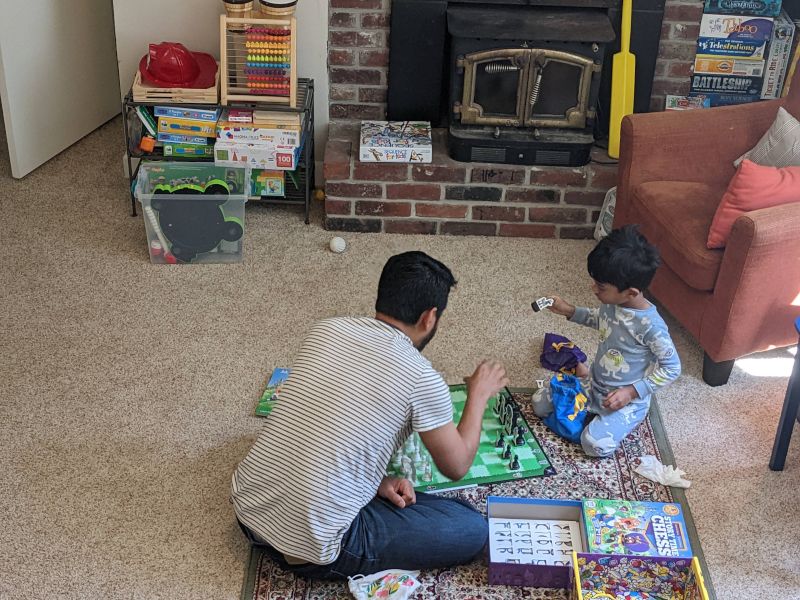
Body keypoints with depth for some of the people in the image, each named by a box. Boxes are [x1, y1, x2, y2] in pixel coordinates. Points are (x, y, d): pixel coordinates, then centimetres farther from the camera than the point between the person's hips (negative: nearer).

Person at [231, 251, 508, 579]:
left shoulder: (325, 329, 4)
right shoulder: (422, 379, -12)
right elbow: (456, 467, 4)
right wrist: (479, 394, 18)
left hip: (247, 506, 7)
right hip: (311, 545, -7)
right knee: (473, 530, 3)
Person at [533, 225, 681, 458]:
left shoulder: (651, 325, -32)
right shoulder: (613, 302, -10)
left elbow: (672, 368, -21)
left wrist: (632, 392, -24)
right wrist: (570, 311, 1)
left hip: (626, 398, -6)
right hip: (594, 384, 6)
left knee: (595, 445, -25)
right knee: (539, 403, 5)